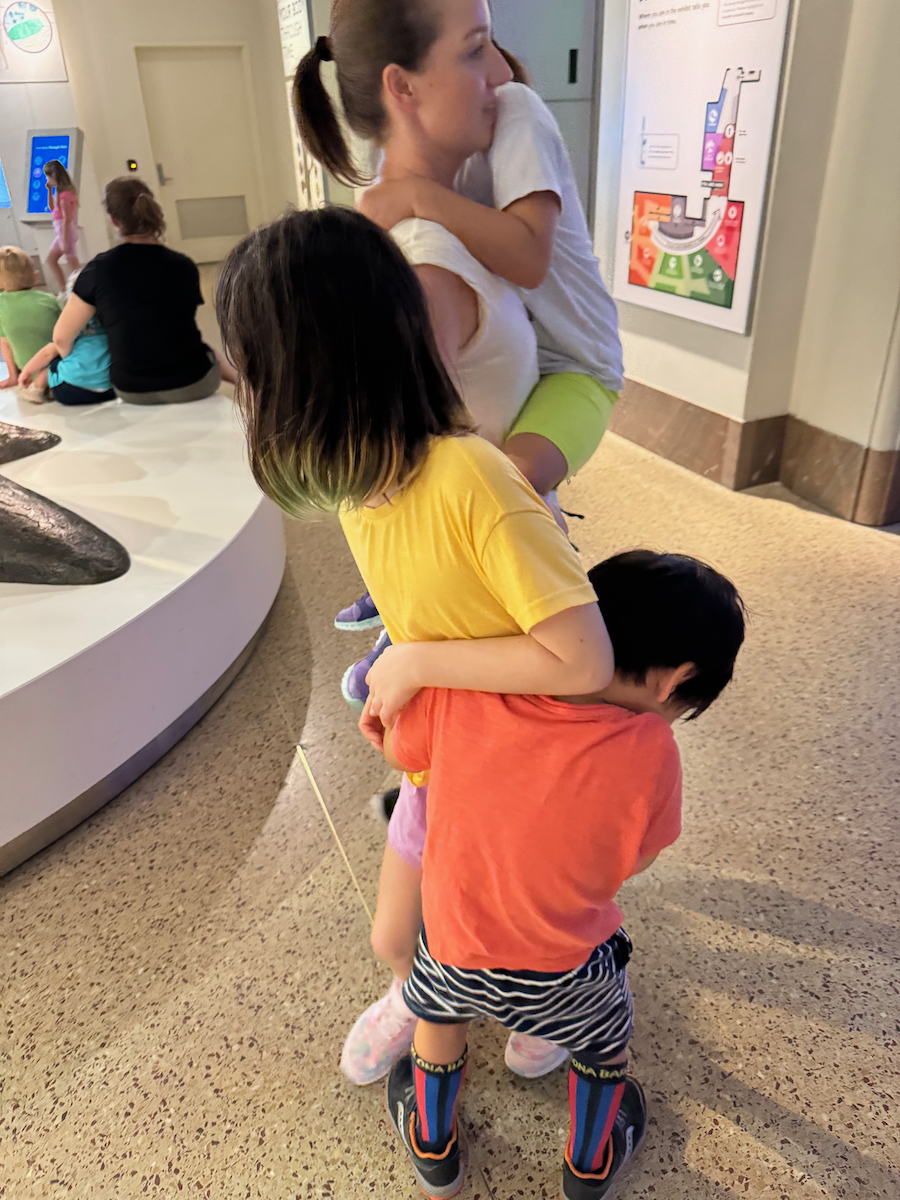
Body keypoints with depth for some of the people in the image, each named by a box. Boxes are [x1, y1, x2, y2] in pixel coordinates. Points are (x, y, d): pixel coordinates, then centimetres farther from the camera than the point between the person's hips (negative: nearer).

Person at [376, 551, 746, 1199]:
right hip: (565, 974, -1)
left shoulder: (459, 695, -28)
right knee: (604, 1046, 33)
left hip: (453, 943, 2)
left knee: (438, 1007, 35)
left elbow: (400, 750, -8)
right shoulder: (648, 752, -32)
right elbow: (636, 859, -13)